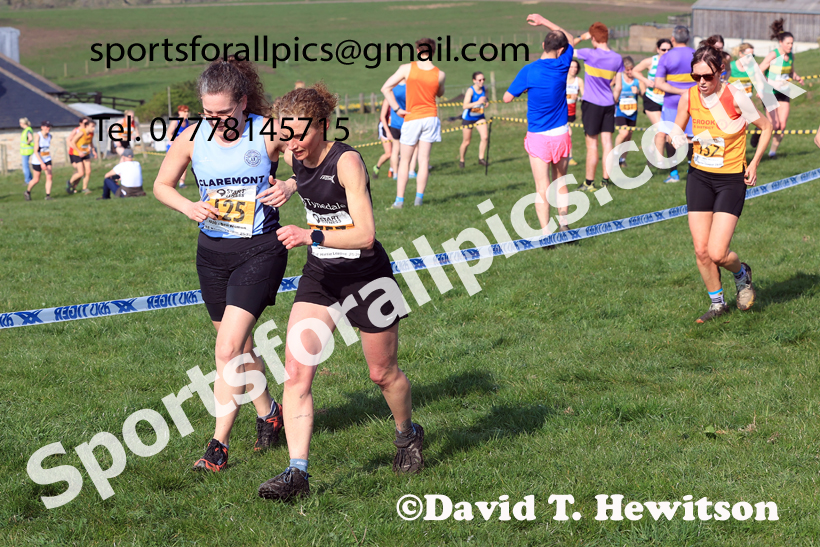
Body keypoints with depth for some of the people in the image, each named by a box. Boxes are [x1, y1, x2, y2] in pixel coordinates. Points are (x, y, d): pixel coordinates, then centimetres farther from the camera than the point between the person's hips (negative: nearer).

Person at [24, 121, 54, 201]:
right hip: (37, 160, -5)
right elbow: (36, 151, -23)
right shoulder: (38, 136, -20)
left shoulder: (50, 136, -1)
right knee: (36, 179, 5)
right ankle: (27, 192, 29)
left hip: (47, 159, 5)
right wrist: (42, 163, -30)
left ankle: (48, 196, -6)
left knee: (49, 177, -10)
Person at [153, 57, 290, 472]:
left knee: (228, 350, -14)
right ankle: (268, 413, 40)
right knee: (239, 347, 16)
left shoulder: (270, 131, -12)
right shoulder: (192, 137, -4)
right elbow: (162, 184, 9)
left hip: (260, 250, -4)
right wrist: (189, 206, -11)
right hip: (212, 251, 4)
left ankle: (218, 445, -9)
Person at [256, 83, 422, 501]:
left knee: (383, 373, 12)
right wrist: (290, 187, 4)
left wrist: (310, 236, -37)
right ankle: (297, 472, -13)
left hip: (365, 275, -5)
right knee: (296, 371, -11)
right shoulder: (296, 157, -3)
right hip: (320, 275, 5)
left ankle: (408, 436, 43)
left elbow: (365, 235, -28)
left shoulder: (346, 161, -23)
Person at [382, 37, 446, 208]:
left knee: (404, 160, 6)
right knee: (424, 159, 5)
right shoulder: (439, 74, -3)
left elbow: (386, 88, -11)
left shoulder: (407, 69, -7)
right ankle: (419, 198, -1)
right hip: (430, 117, 1)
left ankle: (399, 200, 1)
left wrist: (397, 109, -6)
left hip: (411, 118, -1)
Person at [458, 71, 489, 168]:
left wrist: (485, 103, -8)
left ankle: (481, 158, -1)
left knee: (485, 137, -15)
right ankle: (461, 160, 26)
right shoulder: (470, 90, -23)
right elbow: (465, 106, -34)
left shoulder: (484, 89, -5)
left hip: (480, 117, 5)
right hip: (468, 118, -5)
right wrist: (478, 102, -43)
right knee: (466, 142, 4)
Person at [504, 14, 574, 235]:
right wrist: (543, 22, 23)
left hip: (538, 136, -3)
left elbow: (507, 97, -3)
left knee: (542, 188, -2)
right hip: (561, 134, 3)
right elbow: (569, 38, 17)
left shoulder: (529, 71, -13)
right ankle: (564, 224, 17)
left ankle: (546, 232, -9)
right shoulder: (562, 65, -4)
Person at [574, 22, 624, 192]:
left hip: (591, 104, -4)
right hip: (609, 104, 4)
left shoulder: (590, 55, -16)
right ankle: (605, 181, 9)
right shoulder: (617, 58, 0)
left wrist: (581, 37, 4)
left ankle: (589, 182, 5)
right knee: (607, 143, 7)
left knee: (592, 145, 0)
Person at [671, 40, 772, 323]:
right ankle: (717, 303, 23)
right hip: (699, 177, 4)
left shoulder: (735, 97, -15)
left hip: (731, 180, -4)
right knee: (701, 250, 1)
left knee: (717, 253, -11)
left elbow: (766, 126, -1)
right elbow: (677, 130, 12)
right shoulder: (688, 98, -4)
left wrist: (754, 164, -3)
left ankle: (742, 274, 23)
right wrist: (677, 139, -12)